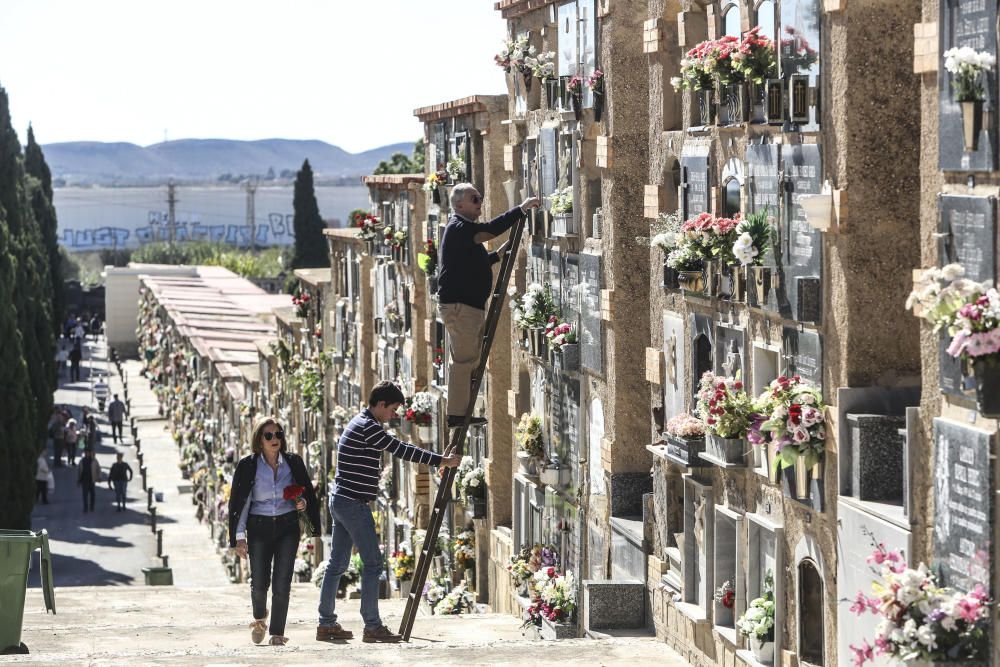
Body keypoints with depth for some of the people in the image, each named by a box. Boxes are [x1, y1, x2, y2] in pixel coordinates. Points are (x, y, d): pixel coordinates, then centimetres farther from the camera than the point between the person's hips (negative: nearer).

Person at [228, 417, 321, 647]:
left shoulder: (293, 462, 2)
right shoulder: (247, 466, -3)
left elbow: (308, 492, 15)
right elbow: (238, 502, 0)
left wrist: (303, 503, -9)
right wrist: (239, 537, -4)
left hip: (287, 527, 1)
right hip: (259, 528, -1)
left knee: (282, 584, -6)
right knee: (259, 583, 1)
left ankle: (277, 633, 3)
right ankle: (259, 619, 33)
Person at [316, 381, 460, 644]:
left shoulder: (362, 423, 17)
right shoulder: (367, 427, -15)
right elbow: (401, 450, -17)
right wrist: (442, 461, -13)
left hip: (341, 501, 11)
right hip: (353, 503, -11)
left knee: (337, 564, 12)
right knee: (372, 563, -7)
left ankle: (326, 624, 15)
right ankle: (372, 627, -6)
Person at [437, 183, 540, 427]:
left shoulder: (464, 229, 21)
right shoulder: (458, 228, -13)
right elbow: (491, 229, -28)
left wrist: (499, 253, 17)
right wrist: (522, 209, -28)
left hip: (471, 305, 11)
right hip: (459, 305, -11)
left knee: (470, 361, 15)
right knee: (463, 360, -10)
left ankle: (461, 413, 20)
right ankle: (457, 414, -8)